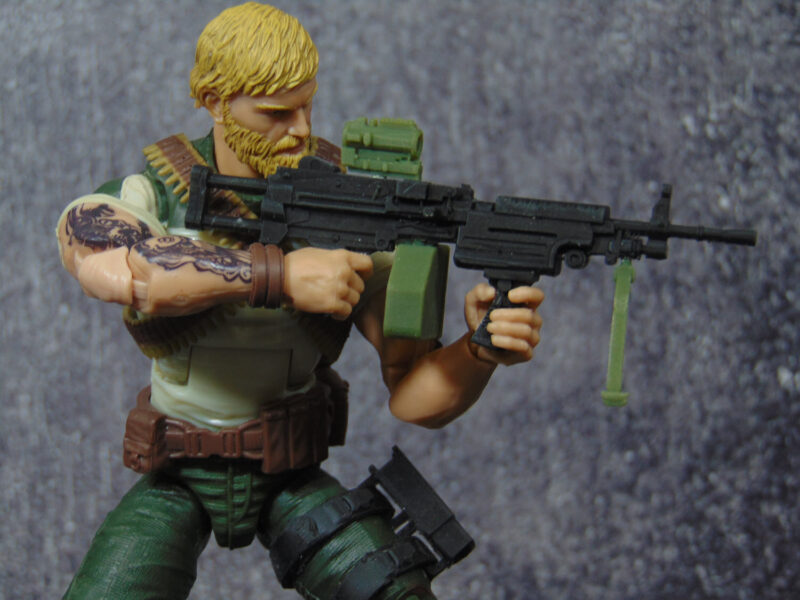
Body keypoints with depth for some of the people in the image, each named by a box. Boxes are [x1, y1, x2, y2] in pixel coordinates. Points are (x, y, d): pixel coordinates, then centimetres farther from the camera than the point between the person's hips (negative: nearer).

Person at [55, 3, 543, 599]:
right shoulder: (140, 201, -18)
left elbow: (417, 395, -17)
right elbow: (115, 265, -45)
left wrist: (482, 348, -39)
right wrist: (281, 274, -49)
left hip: (290, 481, 1)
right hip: (174, 483, -1)